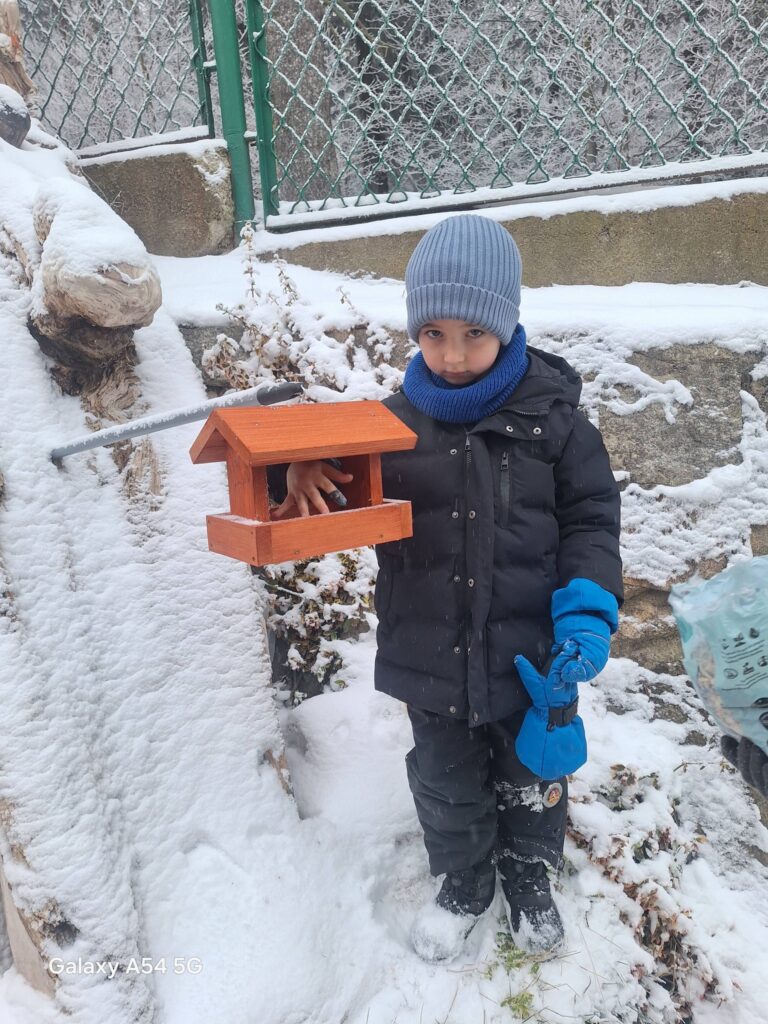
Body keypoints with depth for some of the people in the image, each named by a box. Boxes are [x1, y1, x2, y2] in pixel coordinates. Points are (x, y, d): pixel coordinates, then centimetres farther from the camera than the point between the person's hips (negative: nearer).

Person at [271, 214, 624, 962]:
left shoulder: (551, 415, -10)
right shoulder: (394, 423, -5)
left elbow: (590, 519, -6)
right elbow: (346, 507, 3)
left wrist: (588, 611, -18)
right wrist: (308, 477, -19)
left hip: (533, 656, -1)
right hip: (432, 658, 2)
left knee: (530, 777, 23)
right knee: (447, 784, 22)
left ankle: (530, 877, 53)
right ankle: (463, 882, 51)